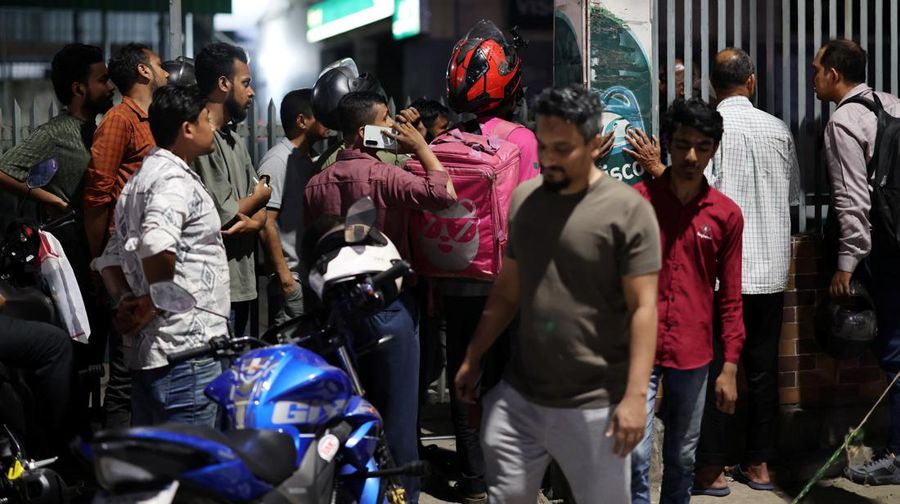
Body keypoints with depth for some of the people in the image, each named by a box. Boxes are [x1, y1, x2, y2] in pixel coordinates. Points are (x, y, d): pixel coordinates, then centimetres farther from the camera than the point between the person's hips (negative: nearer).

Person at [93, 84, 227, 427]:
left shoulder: (139, 180, 22)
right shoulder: (173, 179, -11)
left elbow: (109, 259, 24)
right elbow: (157, 244, -30)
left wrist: (128, 301, 9)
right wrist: (158, 302, -16)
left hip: (148, 352, 10)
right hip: (186, 349, -10)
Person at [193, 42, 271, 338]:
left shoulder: (235, 141, 18)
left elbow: (261, 212, 16)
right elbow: (223, 215, -19)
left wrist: (253, 222, -9)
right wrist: (260, 196, 2)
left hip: (242, 284, 10)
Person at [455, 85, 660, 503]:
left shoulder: (628, 210, -10)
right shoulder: (523, 199, 7)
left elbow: (643, 308, -12)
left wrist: (635, 395, -19)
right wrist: (473, 358, 17)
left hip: (592, 407, -5)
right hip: (517, 397, 5)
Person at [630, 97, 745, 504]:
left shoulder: (727, 215, 2)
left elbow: (730, 297, 5)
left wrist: (730, 367, 3)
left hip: (693, 354, 2)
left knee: (682, 459, 12)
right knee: (635, 457, -6)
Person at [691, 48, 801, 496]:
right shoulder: (779, 130, 4)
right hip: (770, 270, 4)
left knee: (713, 369, 3)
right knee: (763, 369, 11)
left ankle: (711, 470, 6)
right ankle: (759, 463, 19)